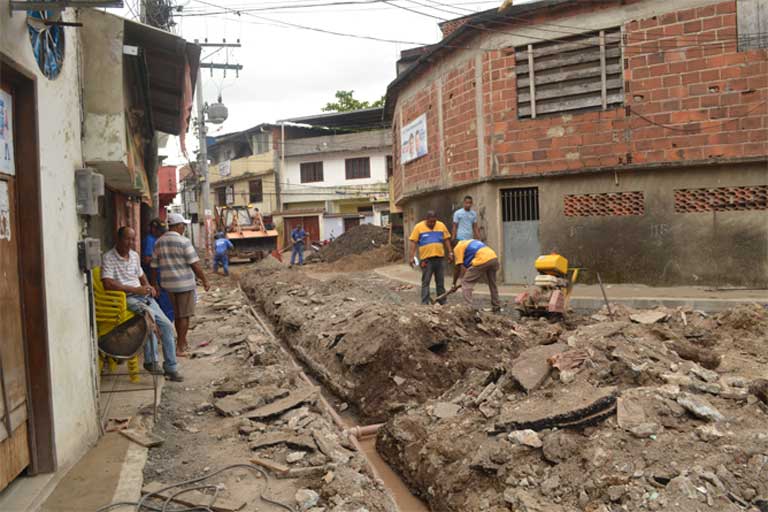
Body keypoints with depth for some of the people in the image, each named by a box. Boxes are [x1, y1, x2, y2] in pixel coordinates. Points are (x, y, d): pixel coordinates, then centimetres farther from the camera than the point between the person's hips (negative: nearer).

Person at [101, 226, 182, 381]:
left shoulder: (134, 255, 16)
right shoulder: (108, 258, -8)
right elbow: (108, 284, -20)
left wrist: (148, 286, 10)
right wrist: (135, 289, -20)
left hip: (143, 295, 7)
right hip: (125, 298, -7)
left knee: (167, 325, -6)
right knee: (149, 313, -36)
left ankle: (171, 367, 3)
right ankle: (151, 360, -23)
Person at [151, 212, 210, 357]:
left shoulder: (158, 242, 6)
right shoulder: (184, 241, -13)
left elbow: (154, 266, 9)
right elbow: (195, 264, -14)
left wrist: (154, 285, 18)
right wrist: (204, 280, -5)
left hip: (169, 284, 6)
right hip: (185, 284, -6)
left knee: (178, 315, 18)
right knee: (184, 316, 2)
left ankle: (183, 343, 28)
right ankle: (180, 348, 4)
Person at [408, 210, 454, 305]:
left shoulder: (441, 226, 6)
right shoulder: (419, 227, -4)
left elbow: (446, 240, 12)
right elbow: (413, 242, -6)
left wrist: (450, 253, 7)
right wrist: (412, 257, -13)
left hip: (439, 257, 3)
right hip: (426, 259, -3)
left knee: (440, 281, 11)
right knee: (425, 282, -2)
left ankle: (442, 302, 19)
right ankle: (424, 303, 1)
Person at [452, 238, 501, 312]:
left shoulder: (458, 247, 9)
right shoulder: (470, 241, 33)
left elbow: (458, 267, 5)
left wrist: (454, 284, 13)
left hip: (482, 260, -8)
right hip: (494, 258, 8)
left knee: (466, 283, 2)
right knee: (492, 284, 26)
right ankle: (496, 308, 37)